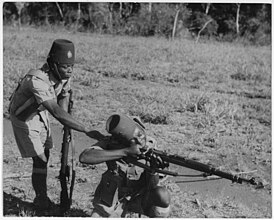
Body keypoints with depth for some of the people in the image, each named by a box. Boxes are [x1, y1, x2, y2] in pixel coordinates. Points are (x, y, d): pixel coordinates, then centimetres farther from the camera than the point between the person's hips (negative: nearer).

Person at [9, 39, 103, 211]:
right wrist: (87, 131, -52)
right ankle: (41, 200, 10)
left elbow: (64, 96, -1)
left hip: (41, 113, 7)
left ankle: (42, 198, 30)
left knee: (45, 155, 15)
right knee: (40, 160, -7)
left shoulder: (65, 75, -18)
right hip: (24, 118, -7)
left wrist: (67, 129, -10)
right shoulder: (37, 81, -42)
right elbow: (57, 113, -49)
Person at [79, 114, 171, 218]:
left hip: (137, 198, 1)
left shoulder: (150, 144, -14)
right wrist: (125, 151, -41)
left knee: (162, 196, -27)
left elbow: (152, 186, -14)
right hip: (111, 203, 0)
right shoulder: (110, 143, -19)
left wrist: (153, 171, -39)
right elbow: (84, 157, -40)